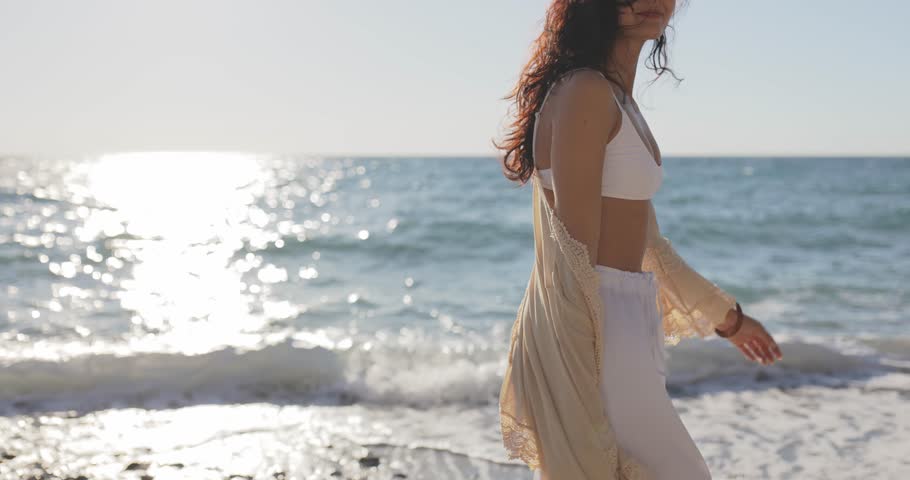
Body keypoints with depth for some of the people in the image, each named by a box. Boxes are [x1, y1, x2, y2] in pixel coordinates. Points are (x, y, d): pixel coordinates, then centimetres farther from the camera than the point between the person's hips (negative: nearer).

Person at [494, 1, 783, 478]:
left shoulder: (616, 97, 16)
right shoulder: (585, 92, -13)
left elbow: (644, 239, 24)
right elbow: (578, 253, -18)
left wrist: (726, 316, 34)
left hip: (624, 326, 9)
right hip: (589, 336, -9)